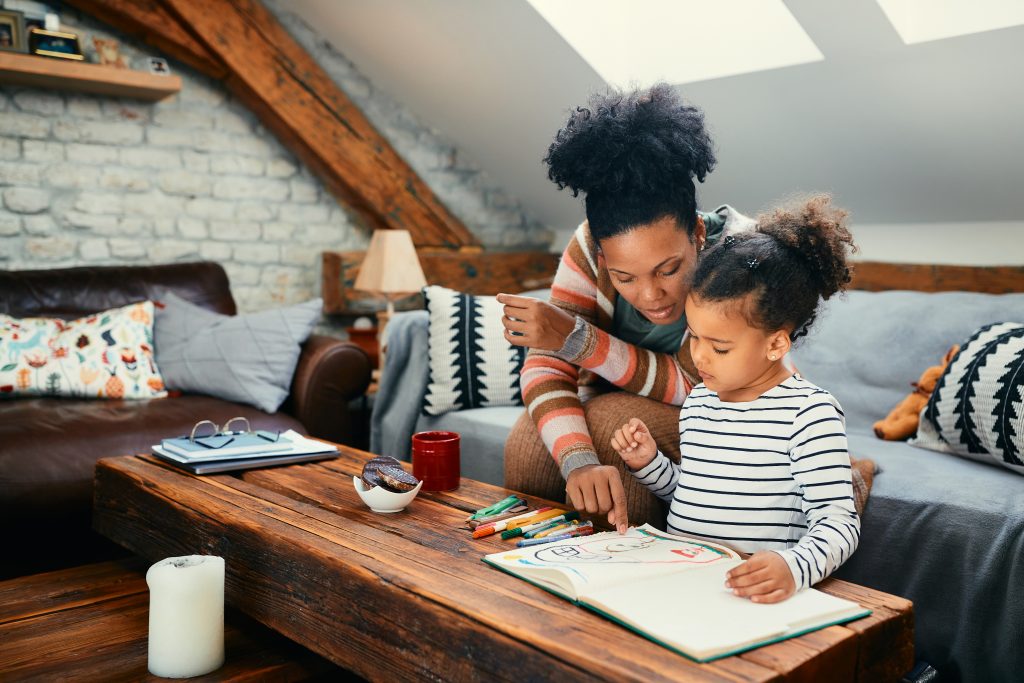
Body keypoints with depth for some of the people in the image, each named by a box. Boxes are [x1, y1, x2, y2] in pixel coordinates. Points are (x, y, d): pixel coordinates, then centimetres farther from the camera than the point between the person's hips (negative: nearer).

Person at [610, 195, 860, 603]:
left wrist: (794, 567, -28)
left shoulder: (809, 412, -8)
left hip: (747, 590, -5)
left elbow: (839, 522, -11)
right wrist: (648, 462, 8)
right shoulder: (697, 400, 14)